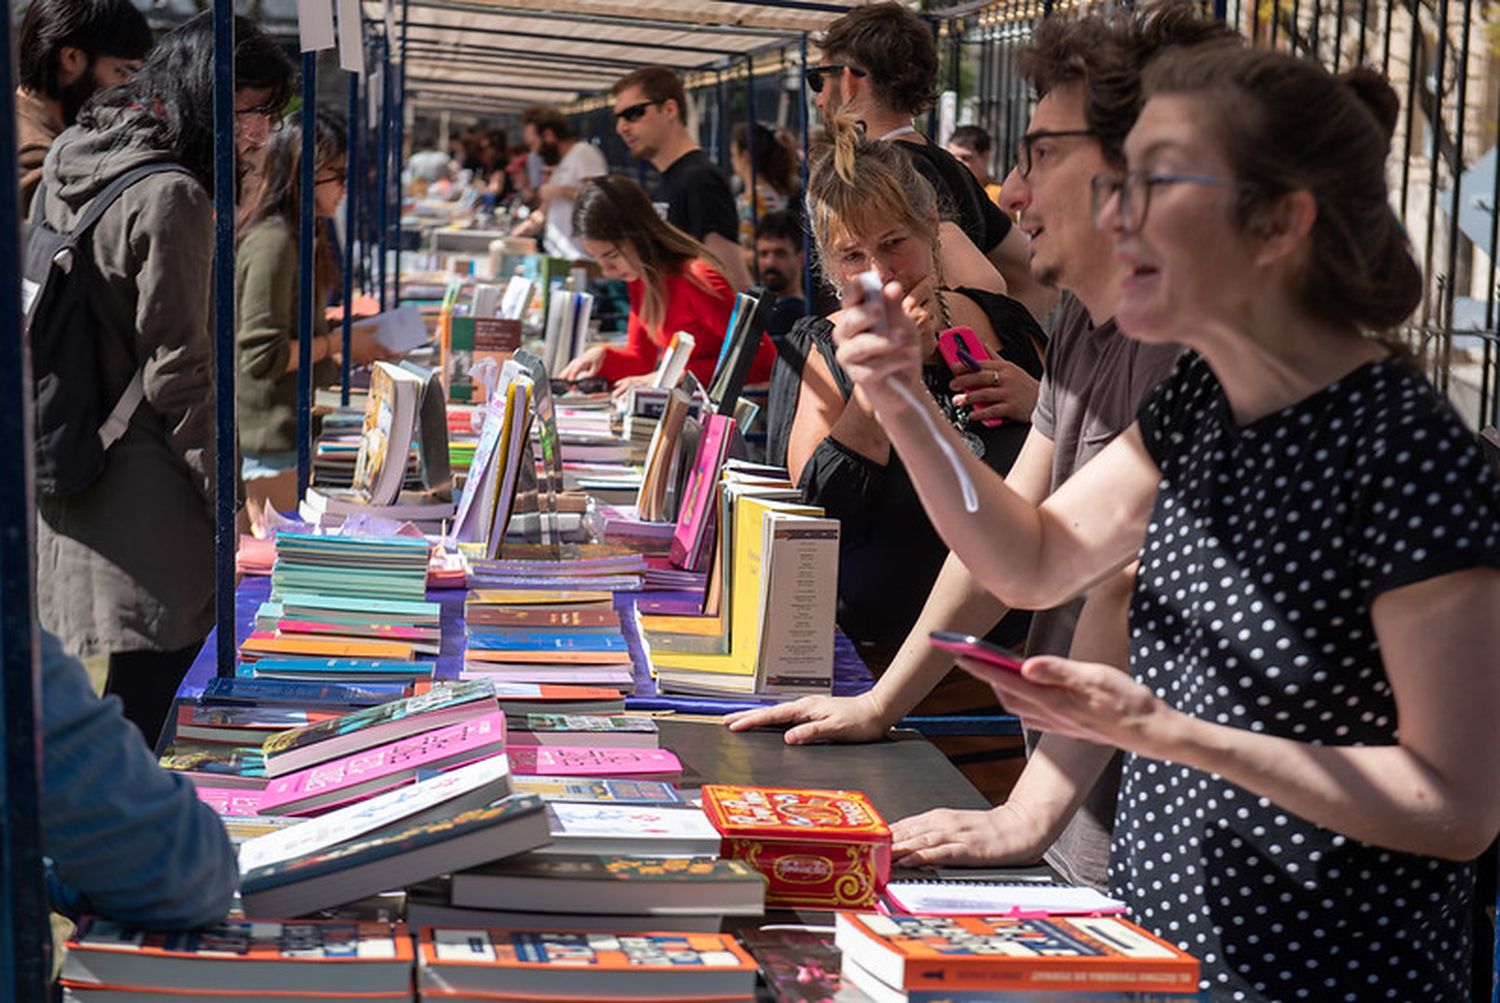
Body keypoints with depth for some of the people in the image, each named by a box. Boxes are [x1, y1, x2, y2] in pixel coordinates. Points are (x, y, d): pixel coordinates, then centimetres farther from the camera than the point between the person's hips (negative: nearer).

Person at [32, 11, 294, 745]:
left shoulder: (70, 157, 10)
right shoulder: (171, 198, -19)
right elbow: (176, 371, -18)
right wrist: (227, 497, -10)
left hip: (74, 460, 9)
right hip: (143, 489, -9)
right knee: (154, 672, -2)